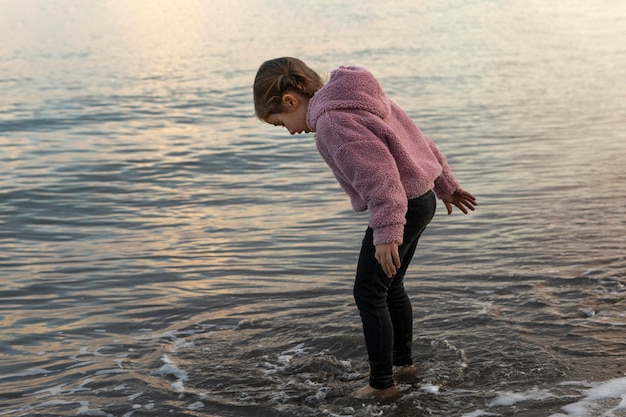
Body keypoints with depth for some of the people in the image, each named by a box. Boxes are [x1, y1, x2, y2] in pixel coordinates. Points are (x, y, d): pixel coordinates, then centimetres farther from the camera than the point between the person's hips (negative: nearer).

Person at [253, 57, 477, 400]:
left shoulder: (330, 122, -20)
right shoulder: (356, 100, 10)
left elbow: (376, 171, -30)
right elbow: (415, 138, 16)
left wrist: (386, 232, -31)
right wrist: (445, 185, 24)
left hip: (399, 206, -10)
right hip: (421, 199, 10)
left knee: (369, 294, 1)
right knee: (390, 286, 22)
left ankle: (381, 383, 9)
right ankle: (403, 360, 36)